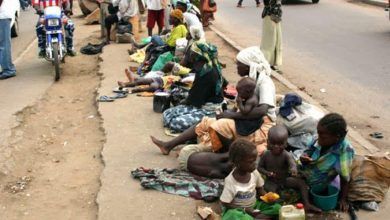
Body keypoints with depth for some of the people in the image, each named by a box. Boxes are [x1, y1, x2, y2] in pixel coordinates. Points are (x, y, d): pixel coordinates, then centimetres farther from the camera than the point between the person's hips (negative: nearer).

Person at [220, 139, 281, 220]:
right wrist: (247, 211, -21)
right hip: (238, 210, -6)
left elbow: (259, 189, 9)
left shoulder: (254, 173, -7)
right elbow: (225, 203, -17)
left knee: (277, 208, -14)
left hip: (254, 206, 6)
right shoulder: (230, 181, -22)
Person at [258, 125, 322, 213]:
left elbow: (292, 164, -40)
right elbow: (259, 167, -3)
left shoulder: (287, 155, -19)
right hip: (271, 182, -1)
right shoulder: (265, 155, -13)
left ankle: (307, 204, -10)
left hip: (285, 179, 1)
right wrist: (267, 173, -25)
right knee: (270, 190, -33)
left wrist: (293, 170, -65)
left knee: (302, 183, -13)